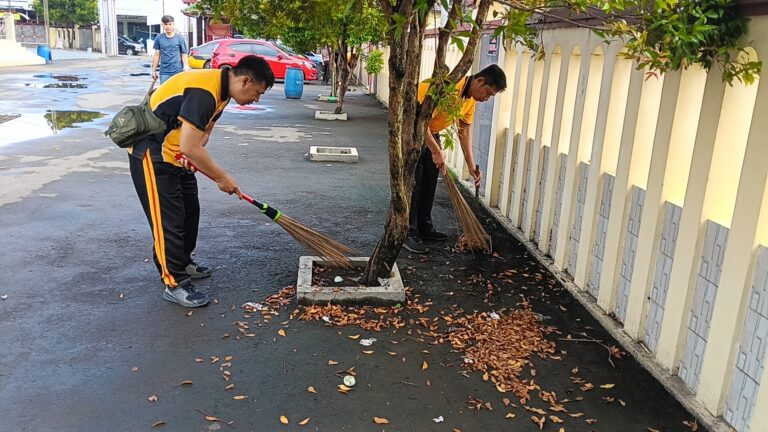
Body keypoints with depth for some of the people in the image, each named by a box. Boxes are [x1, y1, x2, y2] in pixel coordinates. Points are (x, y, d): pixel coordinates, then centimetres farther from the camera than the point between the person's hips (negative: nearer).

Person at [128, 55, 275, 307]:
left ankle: (182, 262, 34)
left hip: (175, 154, 10)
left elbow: (203, 132, 11)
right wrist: (222, 178, -22)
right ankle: (174, 284, 1)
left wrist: (193, 154, -10)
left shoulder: (221, 90, 2)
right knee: (168, 218, -7)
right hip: (151, 154, -10)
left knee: (190, 211, 16)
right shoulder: (203, 92, -29)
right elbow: (189, 147, -32)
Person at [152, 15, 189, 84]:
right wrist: (154, 70, 8)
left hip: (178, 71, -1)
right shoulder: (159, 38, 5)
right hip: (164, 72, 1)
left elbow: (184, 55, 3)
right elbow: (157, 55, 9)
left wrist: (186, 69, -4)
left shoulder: (180, 38, 1)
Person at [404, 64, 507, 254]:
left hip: (431, 133, 9)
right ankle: (408, 234, -3)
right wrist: (436, 152, -24)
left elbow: (464, 131, 8)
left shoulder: (471, 98, 0)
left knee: (429, 183, 11)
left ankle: (425, 228, 22)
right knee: (413, 183, -9)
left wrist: (471, 165, 4)